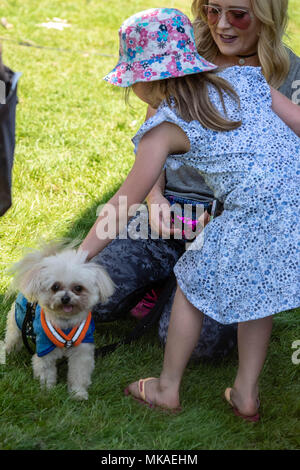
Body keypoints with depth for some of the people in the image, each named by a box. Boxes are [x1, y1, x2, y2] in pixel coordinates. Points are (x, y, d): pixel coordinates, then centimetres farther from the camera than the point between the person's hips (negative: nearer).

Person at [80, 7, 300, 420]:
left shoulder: (167, 126, 0)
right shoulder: (245, 80, 12)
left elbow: (125, 204, 3)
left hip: (255, 223, -6)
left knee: (192, 286, 18)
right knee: (254, 293, 26)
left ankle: (168, 388, 34)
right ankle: (246, 394, 36)